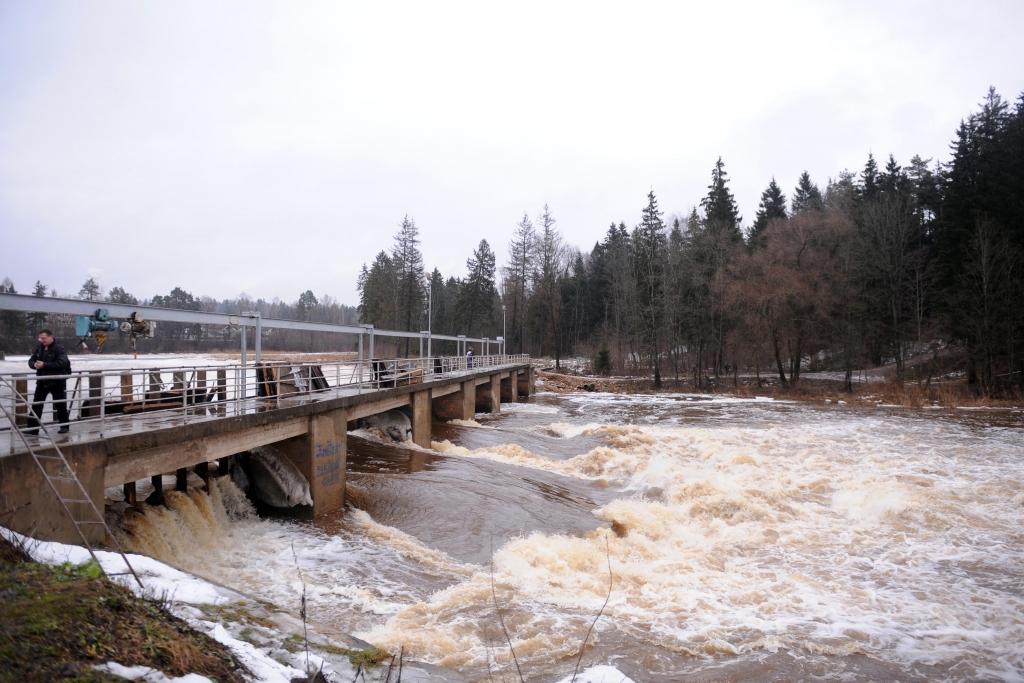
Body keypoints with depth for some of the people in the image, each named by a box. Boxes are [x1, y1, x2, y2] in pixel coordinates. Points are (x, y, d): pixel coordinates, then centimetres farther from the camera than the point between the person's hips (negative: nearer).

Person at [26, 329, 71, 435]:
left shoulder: (59, 348, -12)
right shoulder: (39, 348, 8)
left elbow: (62, 363, -24)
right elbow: (31, 360, 12)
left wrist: (44, 365, -27)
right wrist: (35, 364, -12)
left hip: (57, 381, -6)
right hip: (42, 381, 6)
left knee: (60, 405, 6)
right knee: (36, 405, 2)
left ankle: (64, 426, 19)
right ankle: (33, 428, 5)